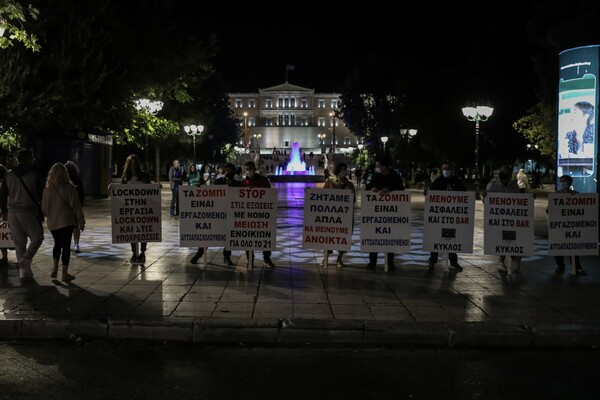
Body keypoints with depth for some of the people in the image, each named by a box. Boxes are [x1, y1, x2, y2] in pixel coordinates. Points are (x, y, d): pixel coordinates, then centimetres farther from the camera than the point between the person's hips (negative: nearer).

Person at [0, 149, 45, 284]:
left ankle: (24, 273, 11)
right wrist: (42, 211, 9)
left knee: (19, 243, 10)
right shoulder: (35, 175, -7)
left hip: (13, 212, 5)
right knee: (37, 238, 10)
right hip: (29, 212, -4)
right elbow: (41, 195, -4)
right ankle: (25, 260, -13)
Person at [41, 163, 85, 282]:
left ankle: (55, 268, 14)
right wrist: (81, 222, -1)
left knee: (57, 244, 22)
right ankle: (65, 274, 2)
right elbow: (75, 206, -8)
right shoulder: (69, 188, -10)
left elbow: (44, 207, 5)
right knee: (66, 246, 2)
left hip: (52, 222, 4)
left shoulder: (47, 189, -1)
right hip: (66, 221, -4)